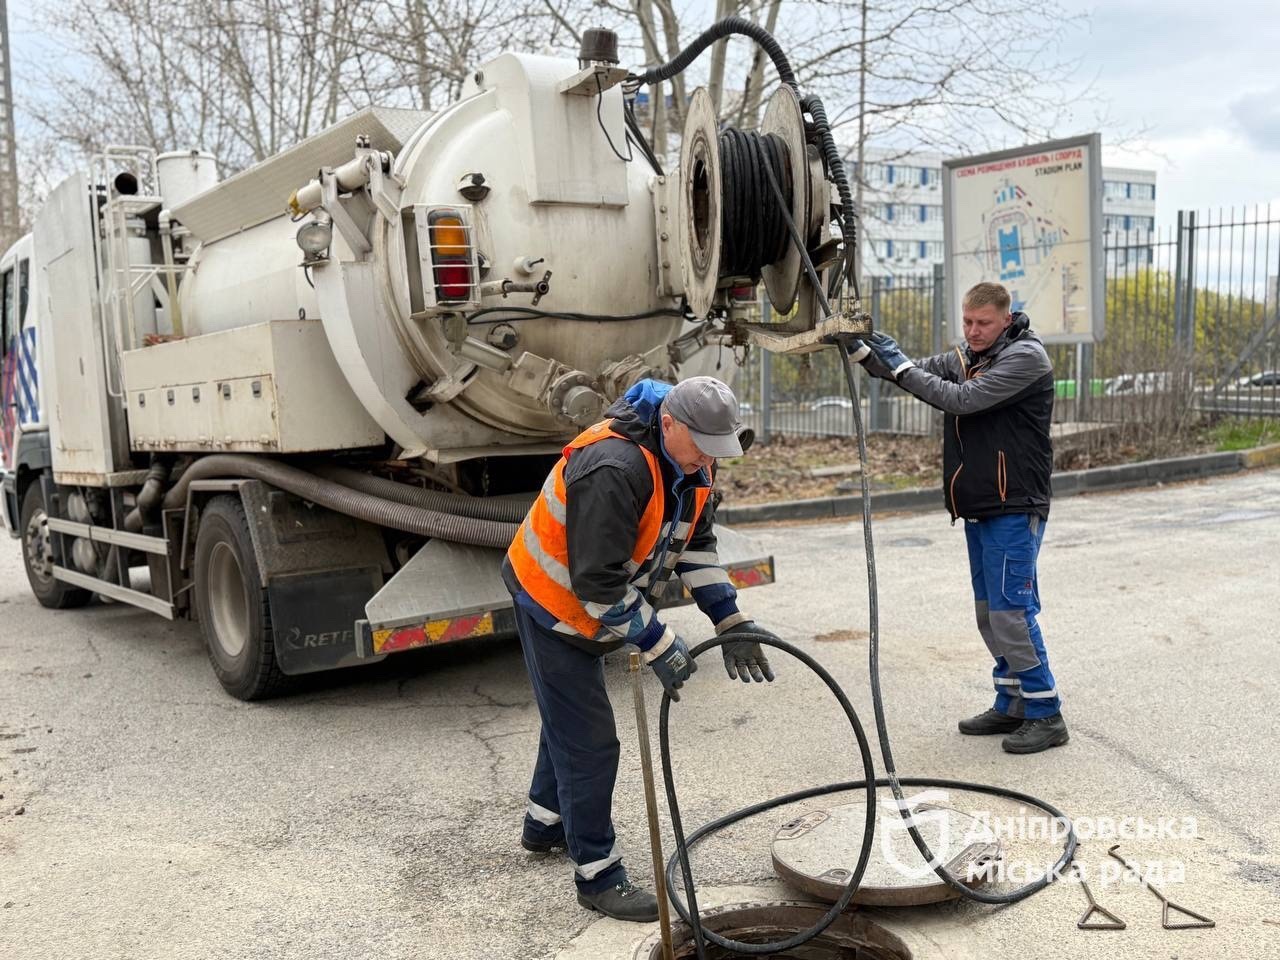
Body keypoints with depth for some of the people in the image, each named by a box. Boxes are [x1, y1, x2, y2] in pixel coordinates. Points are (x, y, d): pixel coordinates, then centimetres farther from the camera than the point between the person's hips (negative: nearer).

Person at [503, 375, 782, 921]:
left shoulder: (690, 461, -7)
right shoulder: (614, 468, -36)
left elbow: (696, 543, 4)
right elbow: (598, 582, -34)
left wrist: (730, 621, -4)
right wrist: (658, 646, -28)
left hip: (589, 607, 10)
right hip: (553, 605, -10)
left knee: (569, 718, 25)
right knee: (588, 742, -6)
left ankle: (544, 826, 47)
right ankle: (598, 877, 9)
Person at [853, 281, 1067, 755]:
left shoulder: (1026, 356, -11)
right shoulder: (964, 358, 14)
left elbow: (962, 400, -21)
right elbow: (909, 373, 7)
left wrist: (901, 365, -17)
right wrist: (861, 347, -9)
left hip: (1015, 508, -8)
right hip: (978, 508, 8)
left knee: (1010, 610, -9)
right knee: (989, 612, 13)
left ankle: (1046, 715, 1)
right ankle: (1012, 704, 25)